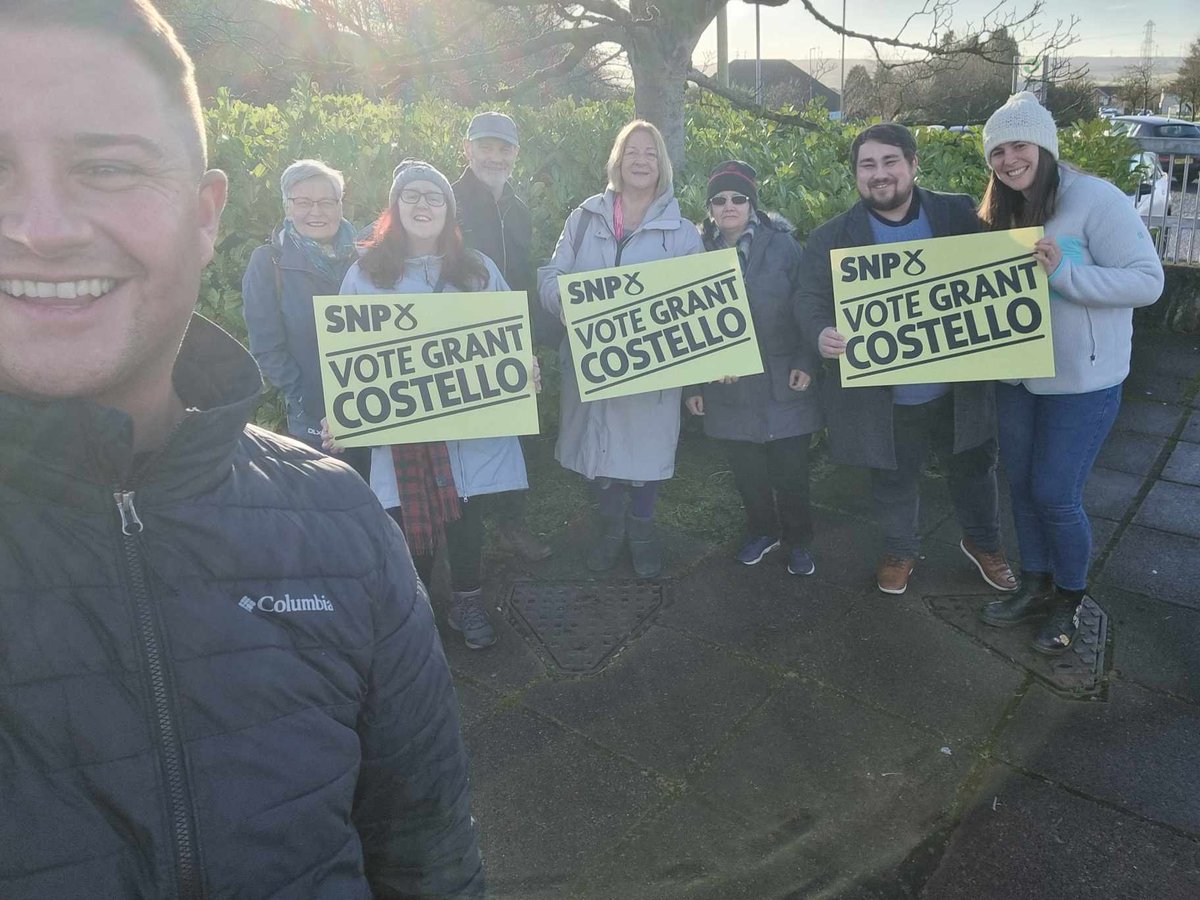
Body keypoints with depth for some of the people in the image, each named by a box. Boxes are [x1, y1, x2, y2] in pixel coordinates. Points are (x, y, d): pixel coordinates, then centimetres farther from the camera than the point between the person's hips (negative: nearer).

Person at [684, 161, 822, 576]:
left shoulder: (783, 246, -2)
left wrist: (805, 364, -11)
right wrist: (691, 385, 4)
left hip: (783, 386, -2)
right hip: (728, 390, 2)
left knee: (790, 470, 6)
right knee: (746, 469, 12)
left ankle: (798, 540, 26)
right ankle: (762, 530, 35)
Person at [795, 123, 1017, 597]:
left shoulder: (960, 215, -3)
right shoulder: (832, 237, -6)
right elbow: (809, 299, -6)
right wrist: (823, 333, -28)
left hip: (958, 387, 2)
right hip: (884, 396, -1)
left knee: (974, 469, 21)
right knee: (894, 482, 17)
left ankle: (983, 542, 48)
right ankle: (900, 550, 43)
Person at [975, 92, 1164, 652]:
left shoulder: (1095, 199, -16)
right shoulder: (1003, 213, 6)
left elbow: (1148, 280, -19)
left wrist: (1062, 272, -29)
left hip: (1082, 381, -6)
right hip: (1017, 376, 7)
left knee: (1055, 495, -1)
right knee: (1021, 485, 14)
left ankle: (1070, 600, 24)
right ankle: (1035, 586, 34)